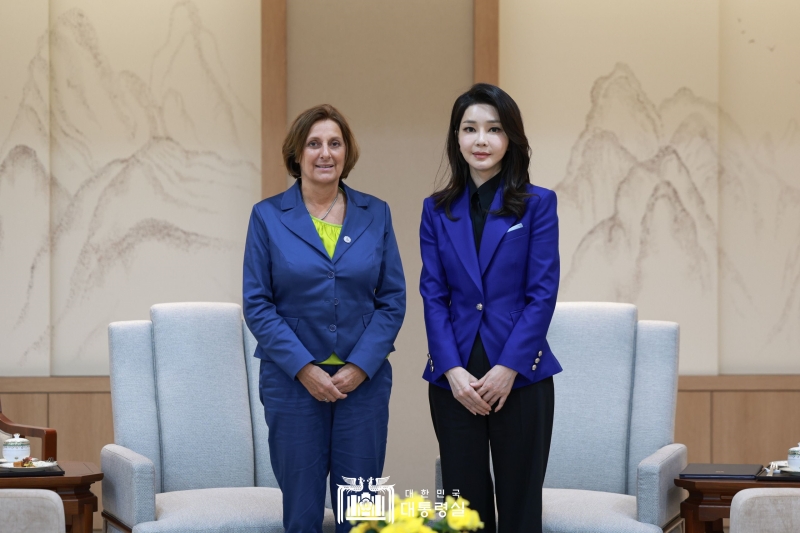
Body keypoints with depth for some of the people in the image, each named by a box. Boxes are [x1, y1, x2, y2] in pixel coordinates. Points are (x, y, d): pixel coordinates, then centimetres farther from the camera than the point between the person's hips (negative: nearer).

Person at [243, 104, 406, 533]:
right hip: (293, 381, -1)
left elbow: (393, 300, 4)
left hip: (364, 381, 1)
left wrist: (359, 367, -8)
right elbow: (257, 304, -2)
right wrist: (305, 369, -12)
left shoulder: (375, 215, 6)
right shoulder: (267, 216, 1)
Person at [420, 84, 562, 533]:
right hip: (454, 377, 2)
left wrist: (508, 367, -13)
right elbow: (434, 296, 3)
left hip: (521, 376, -2)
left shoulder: (538, 204, 0)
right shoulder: (437, 210, 8)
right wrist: (453, 370, -9)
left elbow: (543, 293, -5)